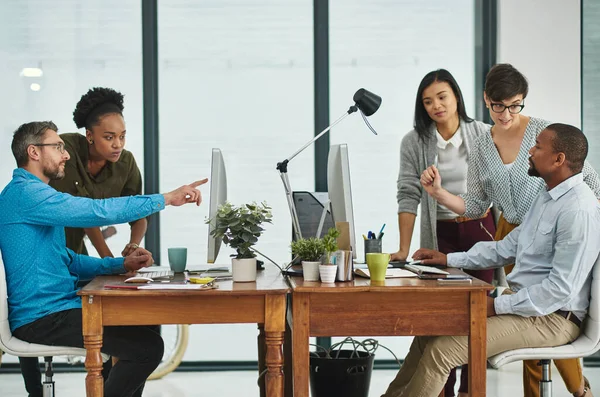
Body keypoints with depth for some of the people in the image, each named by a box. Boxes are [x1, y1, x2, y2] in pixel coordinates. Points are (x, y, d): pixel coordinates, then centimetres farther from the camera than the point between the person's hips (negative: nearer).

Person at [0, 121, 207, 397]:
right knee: (147, 346, -18)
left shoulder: (31, 192, 20)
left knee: (142, 330, 19)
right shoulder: (24, 193, -15)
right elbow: (99, 212, -24)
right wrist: (166, 198, -18)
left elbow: (66, 261, 20)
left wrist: (122, 264, 7)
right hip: (43, 319, -11)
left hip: (53, 312, 11)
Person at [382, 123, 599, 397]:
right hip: (523, 304, 10)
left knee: (441, 350, -19)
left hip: (551, 318, -10)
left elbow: (562, 288, -24)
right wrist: (449, 259, 12)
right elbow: (507, 247, 19)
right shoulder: (548, 197, 12)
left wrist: (496, 305, -20)